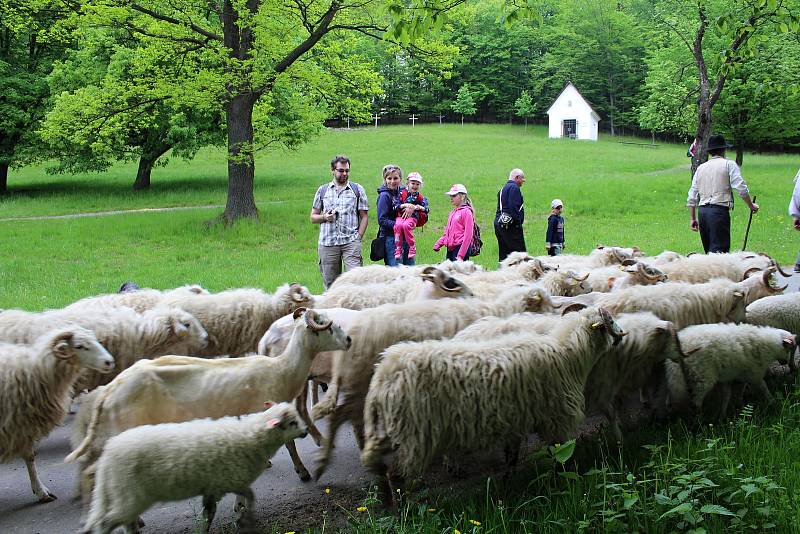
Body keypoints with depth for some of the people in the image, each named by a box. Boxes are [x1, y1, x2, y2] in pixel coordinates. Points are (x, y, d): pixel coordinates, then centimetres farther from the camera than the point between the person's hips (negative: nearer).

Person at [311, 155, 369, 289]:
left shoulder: (358, 190, 10)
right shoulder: (322, 190, 14)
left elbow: (364, 217, 8)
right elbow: (313, 217, 16)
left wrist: (359, 237, -4)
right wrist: (324, 217, -5)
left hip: (351, 242, -2)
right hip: (327, 243, 2)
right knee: (330, 282, 3)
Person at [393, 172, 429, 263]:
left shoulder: (419, 196, 11)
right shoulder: (402, 193, 8)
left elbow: (426, 209, 4)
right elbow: (395, 206, 1)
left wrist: (416, 207, -10)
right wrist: (405, 205, -13)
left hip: (413, 217, -1)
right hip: (401, 216, 1)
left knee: (406, 225, -35)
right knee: (398, 225, -33)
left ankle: (412, 247, -24)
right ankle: (398, 248, -26)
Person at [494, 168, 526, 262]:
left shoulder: (502, 189, 22)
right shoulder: (514, 188, -8)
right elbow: (514, 207, -19)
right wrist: (518, 222, -15)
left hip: (499, 224, 10)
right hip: (510, 225, -10)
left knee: (503, 254, 9)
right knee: (520, 252, -9)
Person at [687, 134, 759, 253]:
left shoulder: (701, 168, 17)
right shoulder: (729, 164, 2)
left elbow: (692, 197, 15)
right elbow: (741, 189, -7)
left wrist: (692, 219, 19)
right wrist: (751, 205, 6)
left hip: (702, 212, 6)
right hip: (719, 211, -6)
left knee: (709, 251, 13)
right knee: (720, 249, -9)